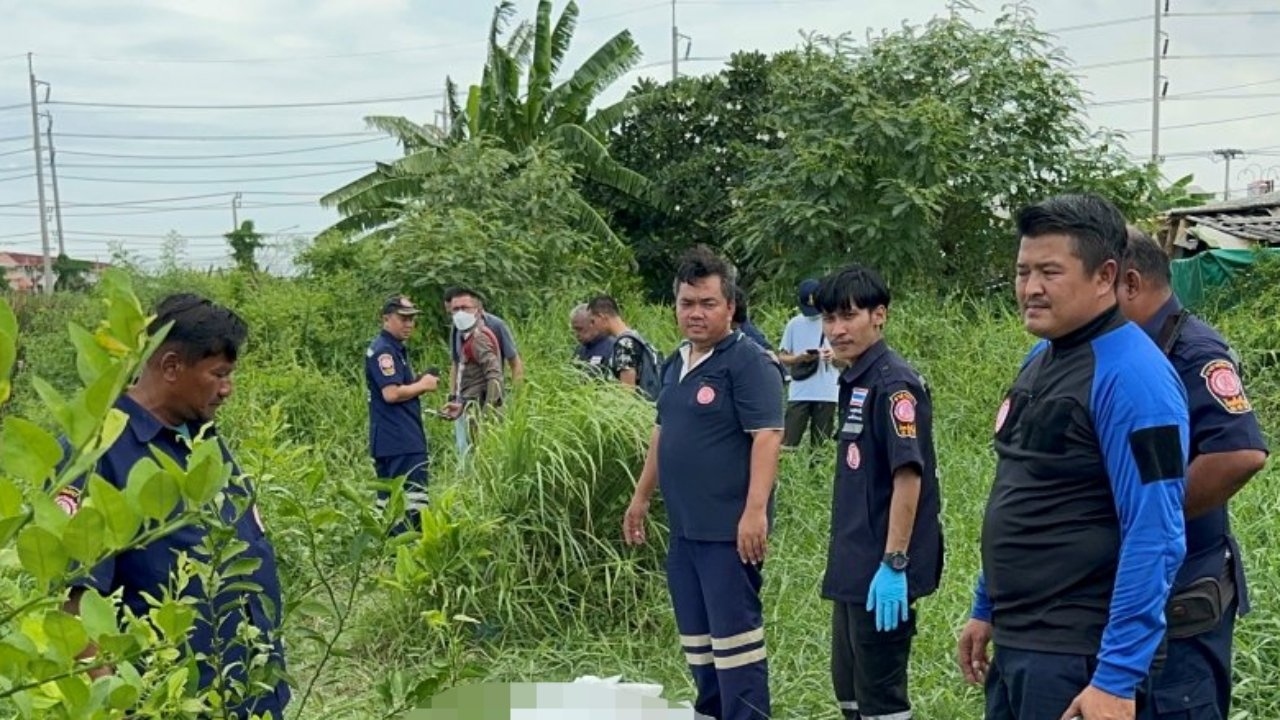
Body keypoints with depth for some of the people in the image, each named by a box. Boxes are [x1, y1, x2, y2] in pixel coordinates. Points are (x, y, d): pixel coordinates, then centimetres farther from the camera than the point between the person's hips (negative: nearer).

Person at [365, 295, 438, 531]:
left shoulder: (396, 349, 19)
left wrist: (419, 382, 6)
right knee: (411, 501, -11)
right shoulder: (383, 350, -13)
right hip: (400, 441, -11)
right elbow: (391, 393, -22)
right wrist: (422, 385, -9)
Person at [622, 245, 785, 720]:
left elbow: (767, 435, -19)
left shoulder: (747, 361, -12)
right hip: (684, 527, 9)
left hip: (728, 530, -9)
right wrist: (642, 496, 23)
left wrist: (755, 511, -26)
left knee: (735, 636, -3)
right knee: (695, 636, 17)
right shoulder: (675, 364, 14)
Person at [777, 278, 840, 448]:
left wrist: (834, 356, -17)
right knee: (789, 441, -3)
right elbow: (782, 357, 7)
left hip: (827, 394, 0)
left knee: (821, 444, 6)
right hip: (799, 394, 1)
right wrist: (800, 358, -12)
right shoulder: (794, 324, 5)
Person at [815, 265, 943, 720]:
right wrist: (848, 560, 18)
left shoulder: (894, 383, -16)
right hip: (854, 567, 9)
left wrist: (893, 564, -23)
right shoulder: (853, 382, 11)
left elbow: (908, 476, -22)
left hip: (881, 572, -9)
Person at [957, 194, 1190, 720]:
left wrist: (1118, 676, -23)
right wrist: (986, 609, 17)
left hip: (1076, 655, -8)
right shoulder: (1039, 359, 8)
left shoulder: (1131, 374, -18)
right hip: (1014, 641, 8)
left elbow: (1155, 539, -21)